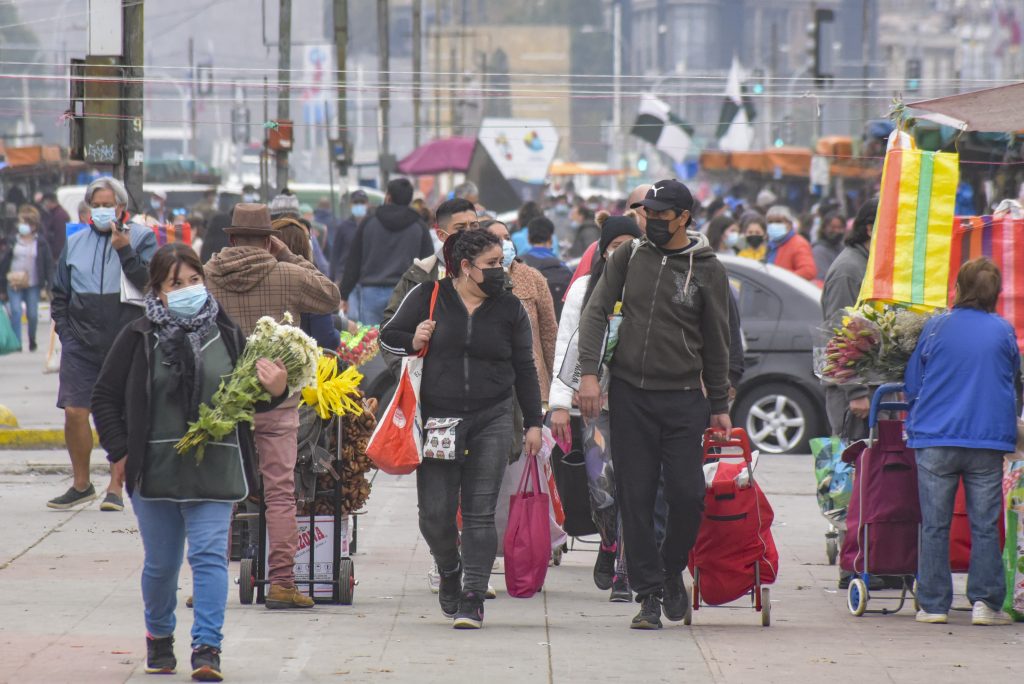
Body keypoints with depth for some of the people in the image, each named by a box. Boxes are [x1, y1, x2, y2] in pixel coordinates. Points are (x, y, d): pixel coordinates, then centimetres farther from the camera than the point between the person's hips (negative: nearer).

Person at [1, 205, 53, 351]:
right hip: (13, 283, 1)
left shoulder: (41, 243, -1)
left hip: (33, 284, -1)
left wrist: (49, 284, -3)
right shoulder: (13, 241, 2)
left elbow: (48, 263, 2)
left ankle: (32, 341, 28)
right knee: (16, 312, -11)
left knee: (32, 314, 4)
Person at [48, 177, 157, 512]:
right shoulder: (75, 243, 12)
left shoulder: (141, 238, 3)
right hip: (82, 345, 3)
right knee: (74, 412, -4)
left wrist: (125, 251, -18)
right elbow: (60, 294, 18)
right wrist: (66, 332, 7)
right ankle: (81, 484, 10)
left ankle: (116, 487, 6)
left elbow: (149, 284, -9)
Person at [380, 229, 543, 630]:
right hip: (438, 419, -1)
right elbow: (388, 337, 10)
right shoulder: (428, 298, 2)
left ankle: (473, 598, -4)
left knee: (480, 512, -5)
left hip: (492, 420, 1)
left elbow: (525, 369, 13)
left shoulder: (509, 309, 7)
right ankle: (450, 571, 27)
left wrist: (533, 423, 10)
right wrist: (413, 343, -12)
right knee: (435, 513, -2)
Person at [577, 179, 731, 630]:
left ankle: (673, 571, 17)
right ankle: (649, 594, 6)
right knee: (636, 499, 0)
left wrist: (719, 405, 8)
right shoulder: (630, 258, 6)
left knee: (687, 493, -9)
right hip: (629, 394, 1)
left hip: (683, 398, -1)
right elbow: (596, 312, 4)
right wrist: (589, 372, -9)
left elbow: (716, 341, 8)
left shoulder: (707, 270, 2)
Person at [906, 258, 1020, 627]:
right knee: (985, 526, 5)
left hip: (935, 440, 0)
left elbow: (912, 385, 7)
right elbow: (1015, 385, 15)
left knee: (934, 526, 6)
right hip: (989, 439, 0)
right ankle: (985, 602, 0)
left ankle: (933, 604, 7)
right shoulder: (1004, 333, 1)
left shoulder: (935, 327, -1)